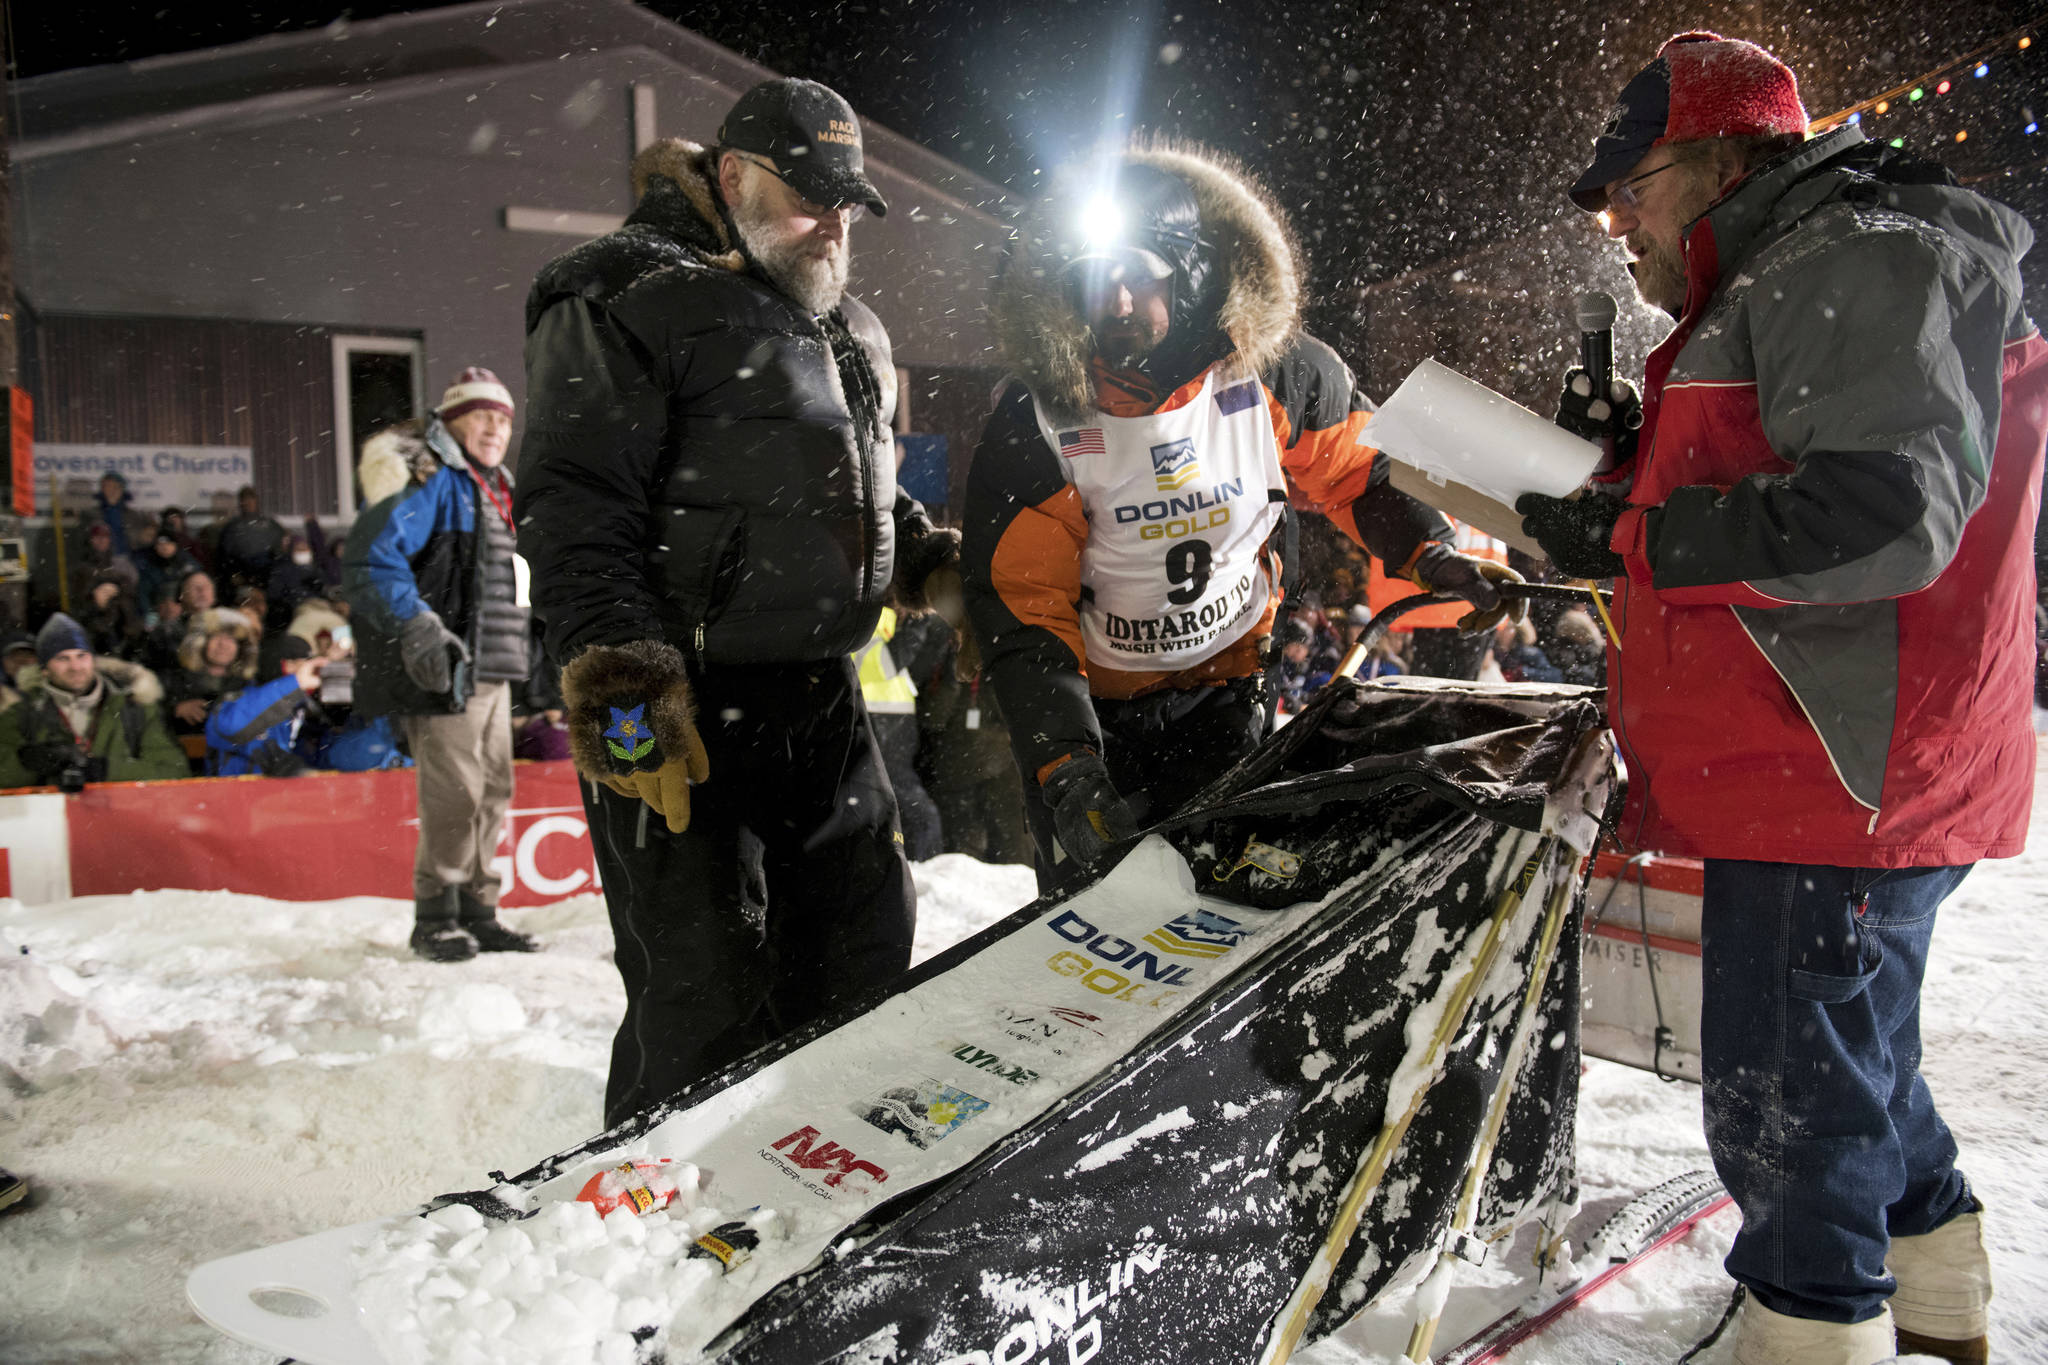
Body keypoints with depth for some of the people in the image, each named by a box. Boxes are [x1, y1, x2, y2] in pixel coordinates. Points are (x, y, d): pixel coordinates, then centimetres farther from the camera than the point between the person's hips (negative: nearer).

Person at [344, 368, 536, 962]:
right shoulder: (430, 481, -9)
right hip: (447, 669, -10)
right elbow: (370, 559, -20)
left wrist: (514, 653, 29)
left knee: (492, 790, 12)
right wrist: (419, 629, -27)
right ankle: (435, 918, 3)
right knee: (454, 793, -8)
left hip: (491, 669, 10)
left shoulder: (492, 489, 21)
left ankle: (476, 911, 21)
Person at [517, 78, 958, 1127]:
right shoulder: (626, 300, -6)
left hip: (822, 700, 8)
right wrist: (619, 675, -23)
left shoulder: (852, 333, 20)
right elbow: (574, 509, -14)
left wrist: (938, 567, 14)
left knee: (866, 957, 15)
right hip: (678, 707, -8)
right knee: (707, 998, -5)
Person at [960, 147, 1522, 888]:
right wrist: (1066, 766, -28)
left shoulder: (1277, 375, -13)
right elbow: (1021, 612, -19)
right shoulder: (1035, 425, -19)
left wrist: (1434, 554, -11)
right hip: (1090, 702, -1)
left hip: (1225, 689, 2)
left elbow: (1357, 469, 6)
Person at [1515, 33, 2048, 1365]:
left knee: (1787, 1099, -1)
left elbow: (1884, 513, -26)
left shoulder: (1865, 256, -14)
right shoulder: (1780, 286, 21)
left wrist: (1627, 538, -19)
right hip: (1814, 773, 11)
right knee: (1849, 1052, 24)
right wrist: (1638, 449, 12)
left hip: (1838, 789, -11)